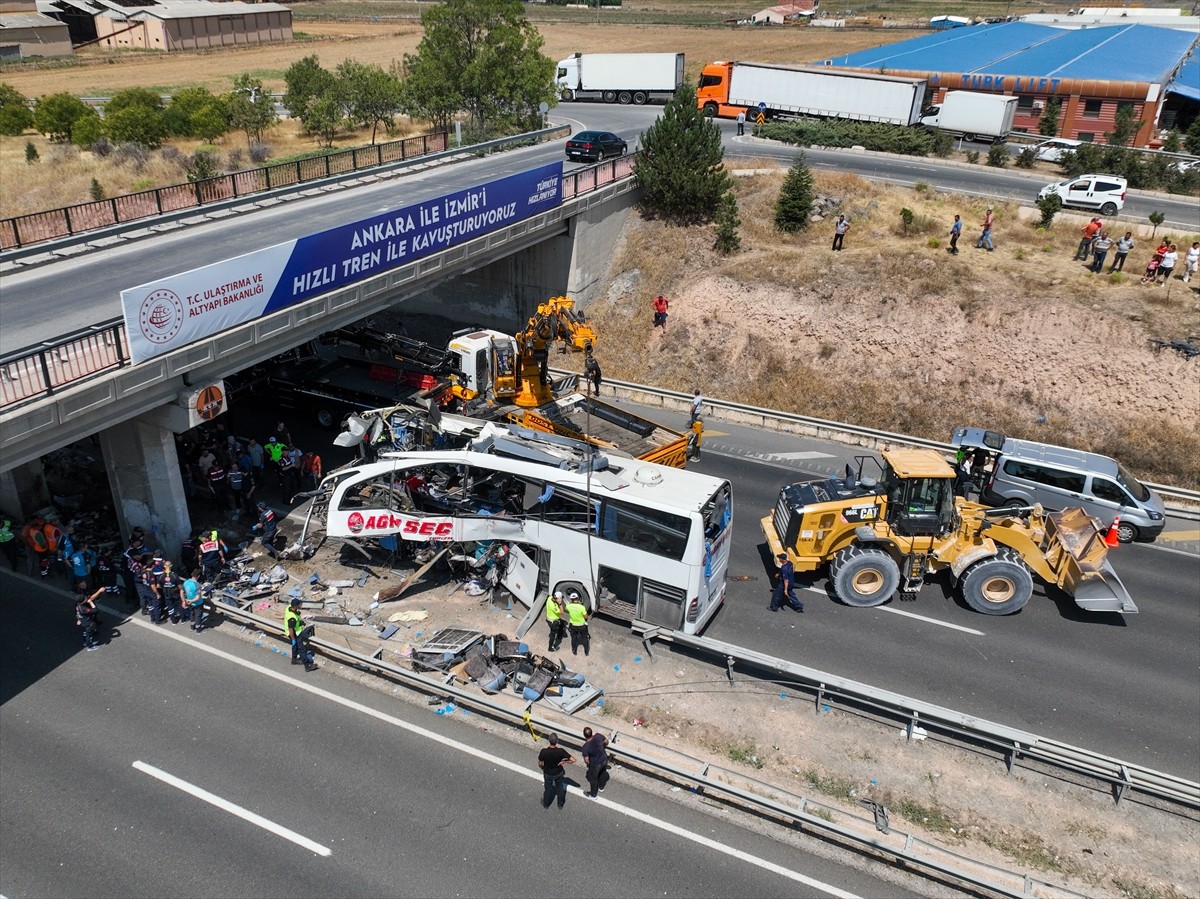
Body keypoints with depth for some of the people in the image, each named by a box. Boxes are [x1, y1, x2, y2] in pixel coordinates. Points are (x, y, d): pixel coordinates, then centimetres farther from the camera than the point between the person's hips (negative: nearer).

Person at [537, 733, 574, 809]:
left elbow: (540, 764, -15)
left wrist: (543, 768, 7)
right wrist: (563, 762, -15)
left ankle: (546, 804, 53)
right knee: (560, 788, 29)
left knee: (548, 789, 28)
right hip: (559, 773, 0)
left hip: (548, 774, 0)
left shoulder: (544, 752, -32)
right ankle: (560, 804, 50)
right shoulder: (561, 751, -33)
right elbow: (573, 760, -30)